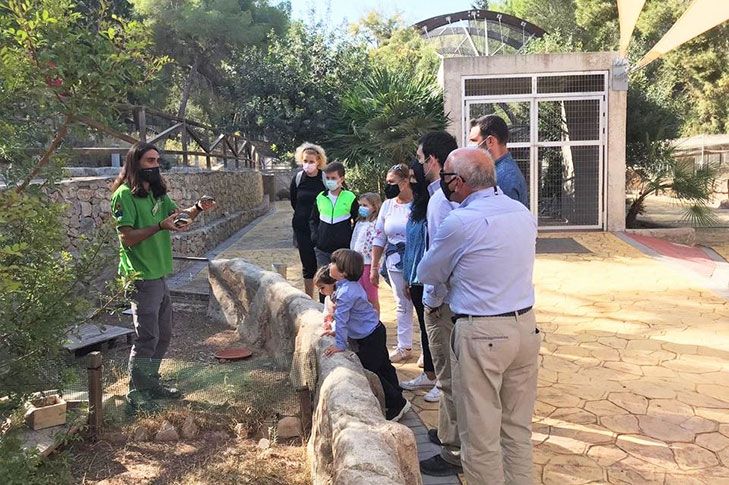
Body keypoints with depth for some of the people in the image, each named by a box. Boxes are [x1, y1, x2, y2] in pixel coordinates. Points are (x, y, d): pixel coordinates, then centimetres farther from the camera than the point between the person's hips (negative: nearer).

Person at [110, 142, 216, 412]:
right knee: (147, 337, -6)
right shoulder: (125, 195, -13)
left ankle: (151, 384, 28)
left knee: (164, 334, 15)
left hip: (160, 274, 9)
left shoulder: (157, 193, 14)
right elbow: (127, 237, -19)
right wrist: (160, 226, -29)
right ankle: (136, 393, 7)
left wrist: (198, 208, -10)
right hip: (141, 276, -9)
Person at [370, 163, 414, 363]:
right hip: (395, 263, 6)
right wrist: (374, 266, 12)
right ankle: (404, 347, 26)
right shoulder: (388, 205, 9)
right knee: (402, 305, 14)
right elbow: (379, 238, 12)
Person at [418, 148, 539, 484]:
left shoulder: (459, 222, -15)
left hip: (481, 333, -7)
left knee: (480, 434, 7)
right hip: (526, 326, 7)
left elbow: (427, 275, -1)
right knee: (518, 427, 19)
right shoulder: (523, 213, 6)